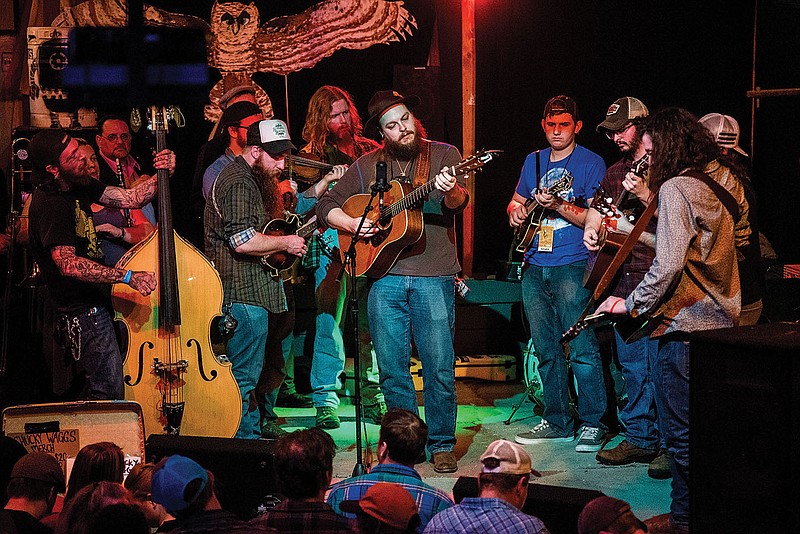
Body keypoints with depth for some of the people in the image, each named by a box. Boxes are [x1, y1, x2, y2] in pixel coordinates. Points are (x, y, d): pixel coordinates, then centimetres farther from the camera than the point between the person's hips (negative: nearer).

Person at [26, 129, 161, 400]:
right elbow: (68, 264, -30)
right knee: (111, 393, -9)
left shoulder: (78, 186, 6)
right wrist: (128, 277, -34)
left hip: (96, 301, 9)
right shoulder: (50, 204, -23)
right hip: (82, 311, -9)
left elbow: (131, 198, 7)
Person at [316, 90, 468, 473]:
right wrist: (352, 224, -4)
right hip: (384, 277, 3)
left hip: (433, 278, -2)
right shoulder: (368, 166, 12)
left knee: (440, 368, -3)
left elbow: (460, 202, -12)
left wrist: (450, 191, -35)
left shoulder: (443, 154, 5)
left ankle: (441, 445, 9)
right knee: (391, 368, 5)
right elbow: (326, 206, 15)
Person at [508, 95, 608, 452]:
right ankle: (557, 421, 17)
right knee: (545, 349, 9)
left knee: (581, 348, -9)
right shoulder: (533, 161, 16)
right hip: (534, 267, 6)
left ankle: (593, 424, -3)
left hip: (572, 266, -6)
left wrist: (557, 206, -21)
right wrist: (516, 212, 5)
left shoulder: (590, 163, -2)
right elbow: (516, 201, 28)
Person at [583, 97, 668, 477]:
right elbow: (598, 206, 29)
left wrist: (646, 196, -26)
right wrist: (592, 227, 8)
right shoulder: (616, 171, 18)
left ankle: (669, 446, -2)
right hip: (621, 278, 8)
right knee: (630, 363, 11)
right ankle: (639, 438, 19)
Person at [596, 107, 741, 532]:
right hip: (718, 320, 10)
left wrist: (631, 304, -11)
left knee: (679, 430, -2)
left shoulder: (676, 187, -14)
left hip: (683, 325, -10)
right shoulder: (711, 189, 14)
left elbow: (669, 263, -22)